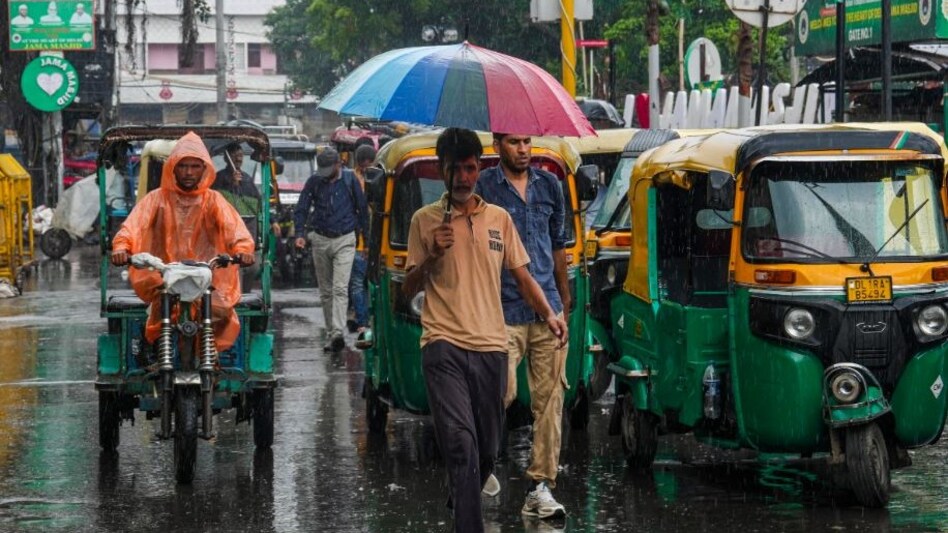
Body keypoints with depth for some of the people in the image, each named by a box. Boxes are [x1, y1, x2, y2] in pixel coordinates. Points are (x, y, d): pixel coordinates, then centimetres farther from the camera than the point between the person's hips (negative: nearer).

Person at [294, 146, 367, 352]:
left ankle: (337, 333, -24)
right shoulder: (314, 181, 1)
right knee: (325, 291, 8)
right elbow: (301, 209, 3)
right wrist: (300, 233, -11)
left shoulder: (349, 179, -1)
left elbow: (362, 208, 7)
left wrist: (364, 235, 9)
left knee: (340, 288, -15)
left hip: (345, 240, -3)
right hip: (320, 240, 3)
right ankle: (331, 334, 15)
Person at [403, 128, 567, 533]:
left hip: (491, 346, 3)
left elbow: (522, 276, 13)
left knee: (487, 447, 11)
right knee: (461, 444, -18)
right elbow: (409, 289, 7)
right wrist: (432, 255, -11)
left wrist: (549, 315, -3)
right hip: (444, 347, -3)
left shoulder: (499, 218, 12)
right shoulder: (425, 220, 5)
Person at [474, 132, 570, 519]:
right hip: (503, 312, -4)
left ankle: (540, 487, 5)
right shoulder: (483, 187, -2)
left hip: (547, 310, 4)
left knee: (549, 398, 1)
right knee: (503, 393, -15)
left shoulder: (549, 185, 13)